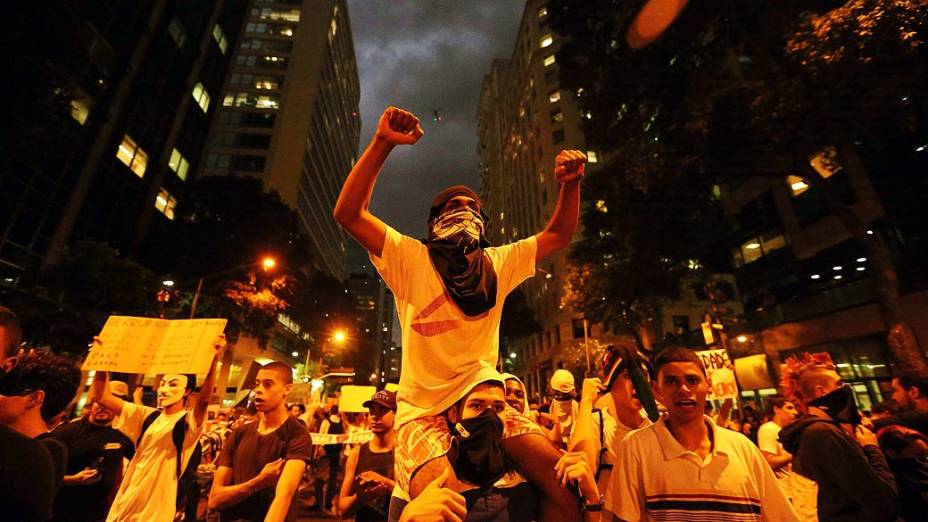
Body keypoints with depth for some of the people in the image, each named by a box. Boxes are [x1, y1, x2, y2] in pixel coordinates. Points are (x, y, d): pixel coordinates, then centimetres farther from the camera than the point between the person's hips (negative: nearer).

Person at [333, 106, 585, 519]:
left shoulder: (499, 264, 10)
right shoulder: (411, 259, -1)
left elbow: (558, 236, 15)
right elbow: (348, 214, -10)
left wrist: (570, 185, -2)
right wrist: (382, 143, -18)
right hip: (423, 408, -3)